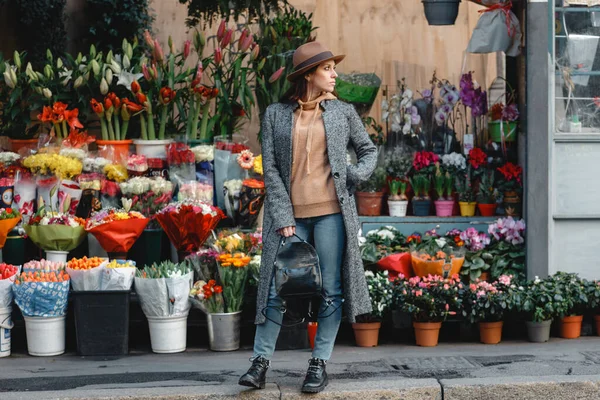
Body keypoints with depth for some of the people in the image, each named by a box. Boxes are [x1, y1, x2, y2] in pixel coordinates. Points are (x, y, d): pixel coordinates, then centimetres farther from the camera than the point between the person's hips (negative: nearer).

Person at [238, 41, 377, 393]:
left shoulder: (343, 112, 8)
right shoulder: (276, 114, 5)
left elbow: (369, 150, 18)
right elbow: (270, 167, 1)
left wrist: (356, 175, -3)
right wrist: (282, 216, -7)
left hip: (332, 212, 1)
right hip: (290, 214, -1)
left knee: (331, 290, 2)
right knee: (277, 290, -2)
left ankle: (320, 364, 11)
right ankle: (261, 361, 8)